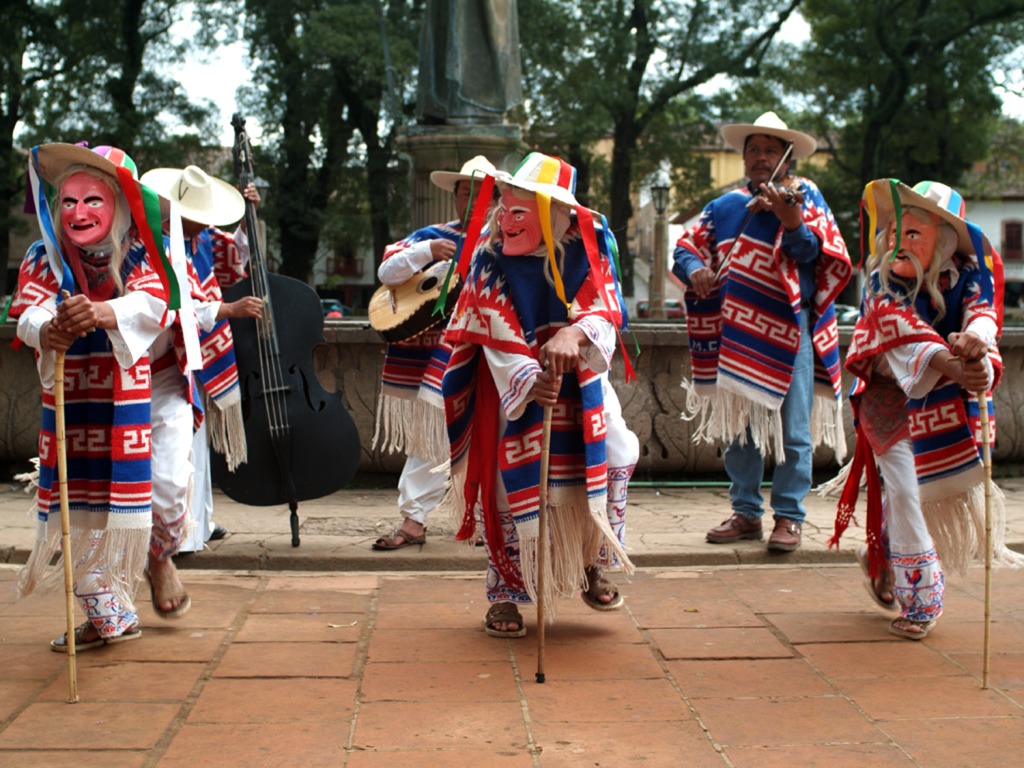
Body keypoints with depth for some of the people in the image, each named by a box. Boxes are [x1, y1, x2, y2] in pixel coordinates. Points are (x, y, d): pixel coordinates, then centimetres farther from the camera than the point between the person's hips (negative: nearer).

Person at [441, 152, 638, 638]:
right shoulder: (490, 260, -13)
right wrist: (531, 384, -36)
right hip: (514, 388, -1)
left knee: (616, 453, -16)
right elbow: (499, 339, -18)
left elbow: (605, 310, -18)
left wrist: (574, 333, -42)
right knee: (513, 485, -4)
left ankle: (592, 565, 8)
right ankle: (504, 595, 16)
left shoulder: (585, 250, -8)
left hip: (579, 381, 2)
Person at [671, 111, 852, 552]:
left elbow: (812, 252, -11)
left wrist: (792, 222, -32)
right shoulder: (725, 206, 14)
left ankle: (789, 516, 6)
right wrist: (695, 270, -11)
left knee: (793, 431, -2)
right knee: (736, 427, 9)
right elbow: (685, 248, 11)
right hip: (736, 330, 4)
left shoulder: (803, 196, 3)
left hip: (790, 329, -4)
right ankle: (746, 512, 19)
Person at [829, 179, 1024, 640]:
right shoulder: (882, 283, -15)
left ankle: (880, 558, 36)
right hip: (893, 400, -2)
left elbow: (982, 310, -27)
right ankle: (918, 600, 0)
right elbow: (905, 332, -32)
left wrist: (976, 336, -53)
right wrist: (951, 367, -51)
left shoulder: (966, 275, -7)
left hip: (950, 405, 3)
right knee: (905, 489, -13)